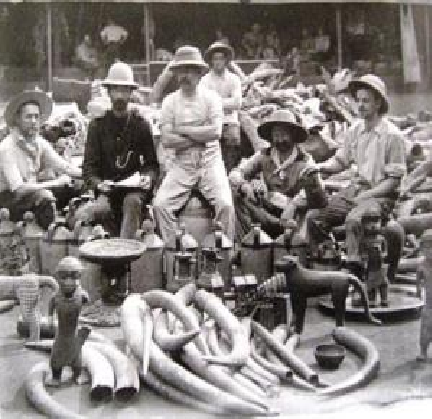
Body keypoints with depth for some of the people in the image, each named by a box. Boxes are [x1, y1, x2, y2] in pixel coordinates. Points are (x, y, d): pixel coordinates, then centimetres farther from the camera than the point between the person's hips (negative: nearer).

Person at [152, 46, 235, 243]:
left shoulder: (211, 97, 1)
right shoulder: (170, 101, 5)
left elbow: (216, 132, -13)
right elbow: (167, 140, -6)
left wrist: (183, 130, -8)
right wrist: (201, 136, -8)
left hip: (210, 161, -2)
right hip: (182, 163, 2)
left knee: (225, 204, -22)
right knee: (160, 204, -16)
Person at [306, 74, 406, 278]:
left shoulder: (392, 135, -10)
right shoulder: (354, 130, 8)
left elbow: (393, 180, -9)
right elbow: (340, 161, 15)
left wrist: (365, 196, -18)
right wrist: (320, 167, -5)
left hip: (380, 194, -6)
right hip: (353, 189, 6)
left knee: (353, 220, -35)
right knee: (313, 217, -11)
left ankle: (354, 268, -23)